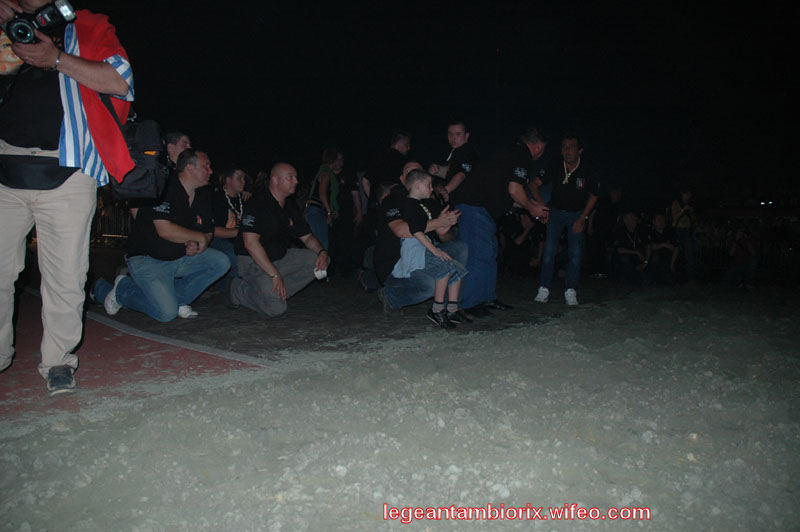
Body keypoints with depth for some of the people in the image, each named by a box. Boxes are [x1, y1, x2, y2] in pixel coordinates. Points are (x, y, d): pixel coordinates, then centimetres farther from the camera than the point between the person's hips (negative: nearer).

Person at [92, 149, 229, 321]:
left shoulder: (204, 194, 6)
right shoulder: (164, 189, -17)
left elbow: (208, 232, 10)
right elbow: (165, 230, -27)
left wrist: (197, 245, -13)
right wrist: (199, 237, -14)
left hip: (180, 258, 7)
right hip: (148, 260, -7)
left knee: (221, 262, -10)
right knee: (167, 313, -20)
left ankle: (177, 298, -3)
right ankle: (121, 289, 6)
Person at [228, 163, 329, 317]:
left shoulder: (291, 205, 8)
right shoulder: (257, 204, -17)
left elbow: (307, 236, 14)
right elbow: (250, 242, -27)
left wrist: (322, 252, -10)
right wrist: (275, 275, -31)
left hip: (280, 257, 8)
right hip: (252, 262, -8)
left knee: (318, 262, -8)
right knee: (277, 308, -24)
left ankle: (276, 293, -6)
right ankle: (238, 289, 2)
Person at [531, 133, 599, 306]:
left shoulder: (587, 171, -16)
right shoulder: (556, 168, -15)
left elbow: (593, 196, -2)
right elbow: (534, 184, -3)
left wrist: (582, 219, -10)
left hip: (578, 214, 0)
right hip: (556, 212, 1)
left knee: (575, 253, -10)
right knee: (549, 250, -11)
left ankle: (571, 292, -5)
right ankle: (544, 290, -6)